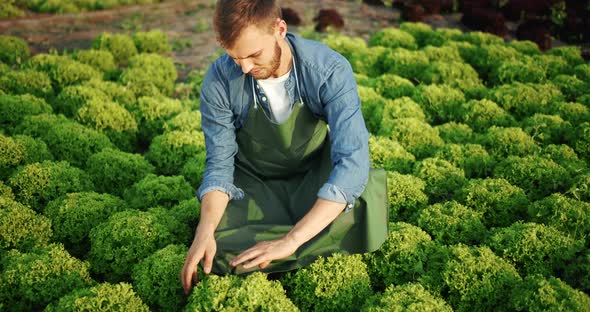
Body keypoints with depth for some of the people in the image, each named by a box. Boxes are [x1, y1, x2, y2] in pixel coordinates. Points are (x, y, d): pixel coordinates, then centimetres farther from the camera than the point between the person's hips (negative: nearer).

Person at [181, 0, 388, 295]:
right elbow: (219, 164, -13)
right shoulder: (219, 81, -21)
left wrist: (290, 240, -43)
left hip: (316, 178, -1)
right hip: (255, 183, 1)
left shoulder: (331, 71, -27)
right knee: (222, 252, -26)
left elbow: (352, 160, -35)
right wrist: (205, 231, -33)